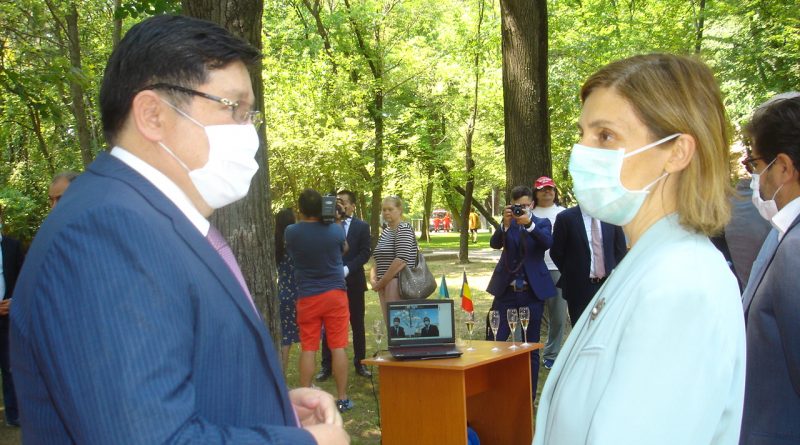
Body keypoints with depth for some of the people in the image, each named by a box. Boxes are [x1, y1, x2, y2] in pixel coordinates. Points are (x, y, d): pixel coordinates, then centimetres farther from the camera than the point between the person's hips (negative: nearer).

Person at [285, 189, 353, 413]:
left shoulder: (291, 232, -8)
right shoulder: (335, 230, -6)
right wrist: (337, 221, 15)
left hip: (307, 297, 0)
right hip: (335, 294, 0)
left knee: (308, 348, 5)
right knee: (338, 347, 3)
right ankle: (342, 399, 8)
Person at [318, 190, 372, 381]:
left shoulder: (362, 227, 3)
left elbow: (365, 253, -6)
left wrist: (346, 269, -16)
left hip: (353, 281, 0)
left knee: (357, 325, 7)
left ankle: (360, 363, 16)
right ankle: (326, 366, 8)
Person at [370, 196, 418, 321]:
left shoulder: (404, 229, -8)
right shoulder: (385, 231, 18)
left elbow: (401, 260, -18)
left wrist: (381, 282, -13)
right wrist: (373, 278, 2)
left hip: (398, 283, -9)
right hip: (384, 285, 9)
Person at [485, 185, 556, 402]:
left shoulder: (541, 223, 4)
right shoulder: (507, 224, 7)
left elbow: (548, 242, -16)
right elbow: (494, 243, -10)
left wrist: (529, 223, -29)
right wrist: (506, 224, -26)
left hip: (533, 292, -1)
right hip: (507, 291, 1)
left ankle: (529, 396, 14)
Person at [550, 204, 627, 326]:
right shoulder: (565, 218, -6)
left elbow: (621, 249, 13)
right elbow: (556, 252, 0)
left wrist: (614, 273, 5)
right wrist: (570, 274, 1)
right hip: (580, 287, -3)